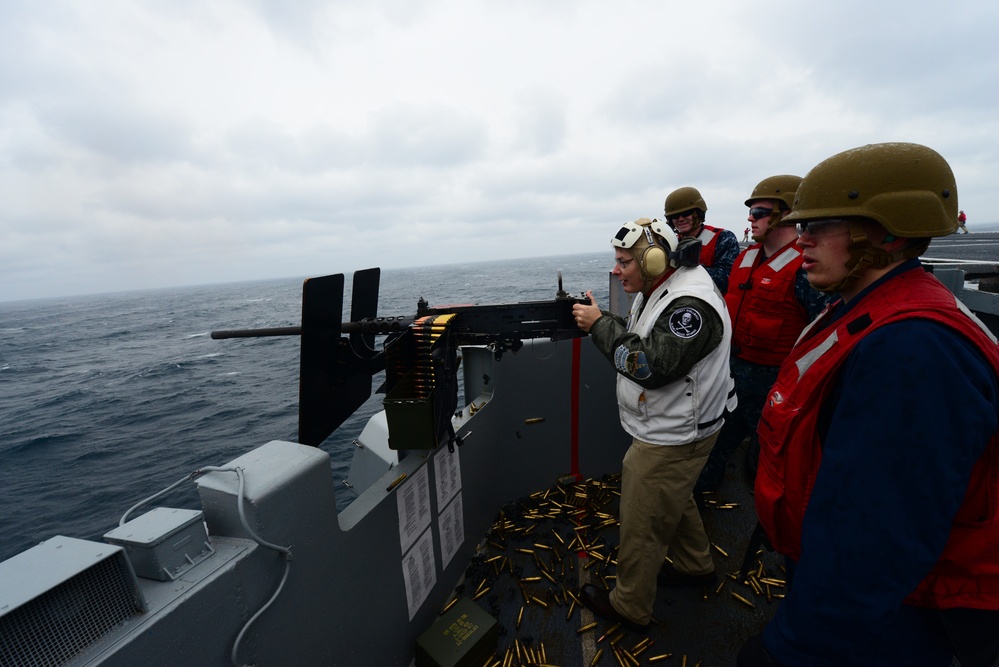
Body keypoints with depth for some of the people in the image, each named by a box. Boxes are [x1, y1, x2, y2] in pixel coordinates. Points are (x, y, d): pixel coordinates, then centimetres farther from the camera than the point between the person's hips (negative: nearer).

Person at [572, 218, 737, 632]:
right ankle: (696, 566, 54)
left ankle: (629, 608, 28)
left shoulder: (691, 305, -27)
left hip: (671, 440, -10)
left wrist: (600, 324, -28)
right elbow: (636, 341, 11)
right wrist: (598, 321, -5)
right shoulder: (657, 291, 5)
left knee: (642, 526, 6)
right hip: (667, 429, 10)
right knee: (675, 501, 30)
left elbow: (652, 365, -34)